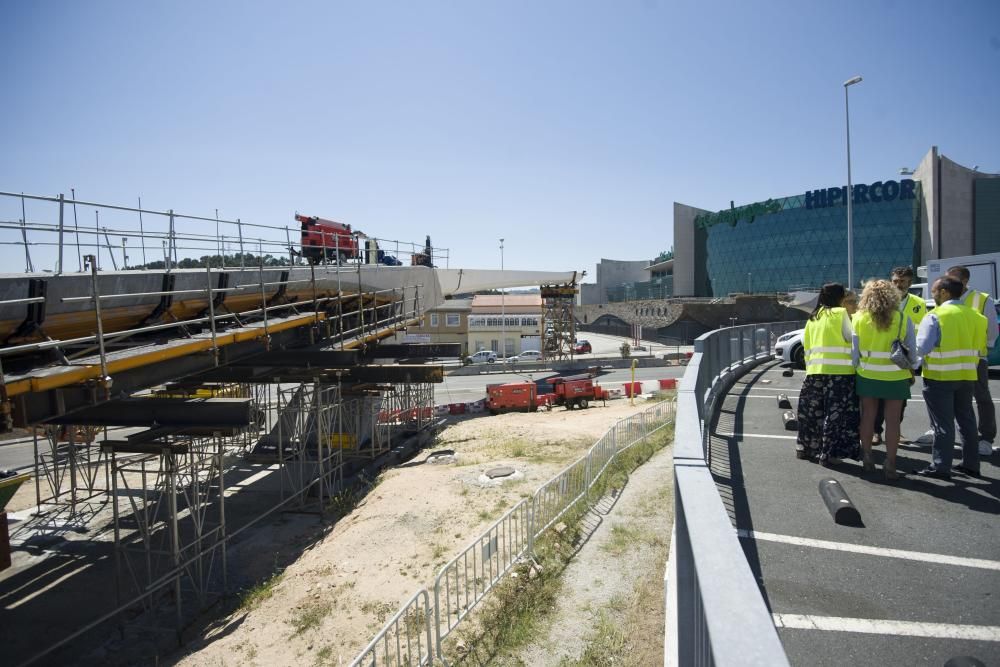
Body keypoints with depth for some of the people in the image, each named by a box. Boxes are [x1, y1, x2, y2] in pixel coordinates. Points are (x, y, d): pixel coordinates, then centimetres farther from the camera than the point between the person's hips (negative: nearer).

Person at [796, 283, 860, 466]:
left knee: (813, 411, 15)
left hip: (815, 371, 6)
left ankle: (806, 447, 24)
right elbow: (851, 337, -4)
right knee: (835, 413, 1)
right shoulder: (840, 313, -3)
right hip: (839, 371, -6)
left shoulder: (813, 317, 14)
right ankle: (828, 454, 3)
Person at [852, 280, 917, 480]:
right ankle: (890, 465, 9)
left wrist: (857, 367, 9)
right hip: (895, 377, -1)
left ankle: (867, 460, 21)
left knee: (868, 417, 14)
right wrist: (910, 368, 16)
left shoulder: (859, 318, -7)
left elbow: (854, 349, -4)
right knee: (893, 421, 7)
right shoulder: (903, 319, -7)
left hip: (867, 376, 1)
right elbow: (912, 350, -1)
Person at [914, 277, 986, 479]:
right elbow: (979, 345, 13)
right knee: (966, 420, 16)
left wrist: (916, 363, -1)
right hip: (967, 376, 6)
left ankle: (940, 466, 4)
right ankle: (971, 464, 24)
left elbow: (922, 347, -18)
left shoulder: (935, 316, -15)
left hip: (939, 377, -6)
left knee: (943, 423, -1)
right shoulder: (974, 315, 7)